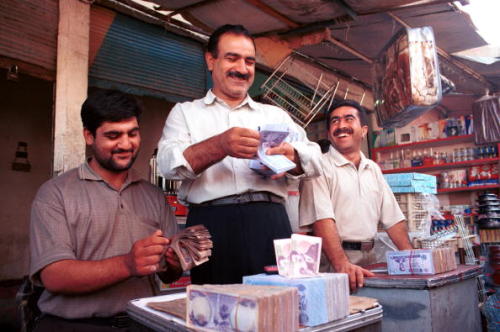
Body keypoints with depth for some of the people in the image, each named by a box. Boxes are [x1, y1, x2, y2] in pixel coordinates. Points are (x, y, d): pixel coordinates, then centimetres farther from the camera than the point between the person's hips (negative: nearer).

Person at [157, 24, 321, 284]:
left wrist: (291, 156, -16)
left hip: (270, 224, 2)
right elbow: (169, 163, -5)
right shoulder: (185, 112, 13)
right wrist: (220, 146, -23)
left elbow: (314, 158, 8)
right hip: (212, 225, -2)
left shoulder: (276, 115, 20)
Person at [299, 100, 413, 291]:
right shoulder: (320, 167, -6)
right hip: (333, 262, -5)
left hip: (369, 260, 5)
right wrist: (342, 264, -29)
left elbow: (393, 217, 14)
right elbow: (322, 219, -18)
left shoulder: (373, 169, 14)